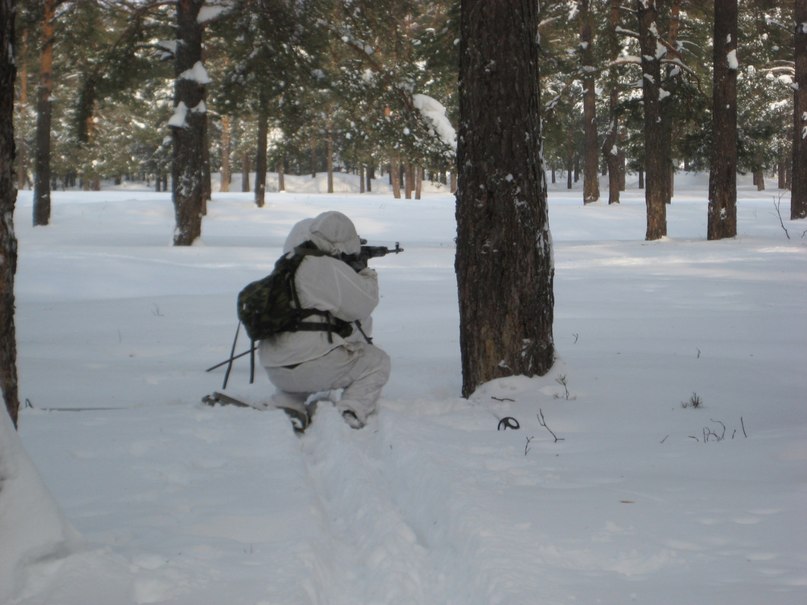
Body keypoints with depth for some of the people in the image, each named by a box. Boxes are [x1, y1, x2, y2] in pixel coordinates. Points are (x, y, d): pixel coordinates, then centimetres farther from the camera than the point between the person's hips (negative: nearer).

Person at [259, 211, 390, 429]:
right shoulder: (330, 269, -13)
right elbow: (362, 305, -5)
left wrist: (355, 274, 19)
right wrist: (368, 276, 13)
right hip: (311, 367, -7)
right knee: (377, 362, 9)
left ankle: (285, 405, 21)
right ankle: (350, 415, -9)